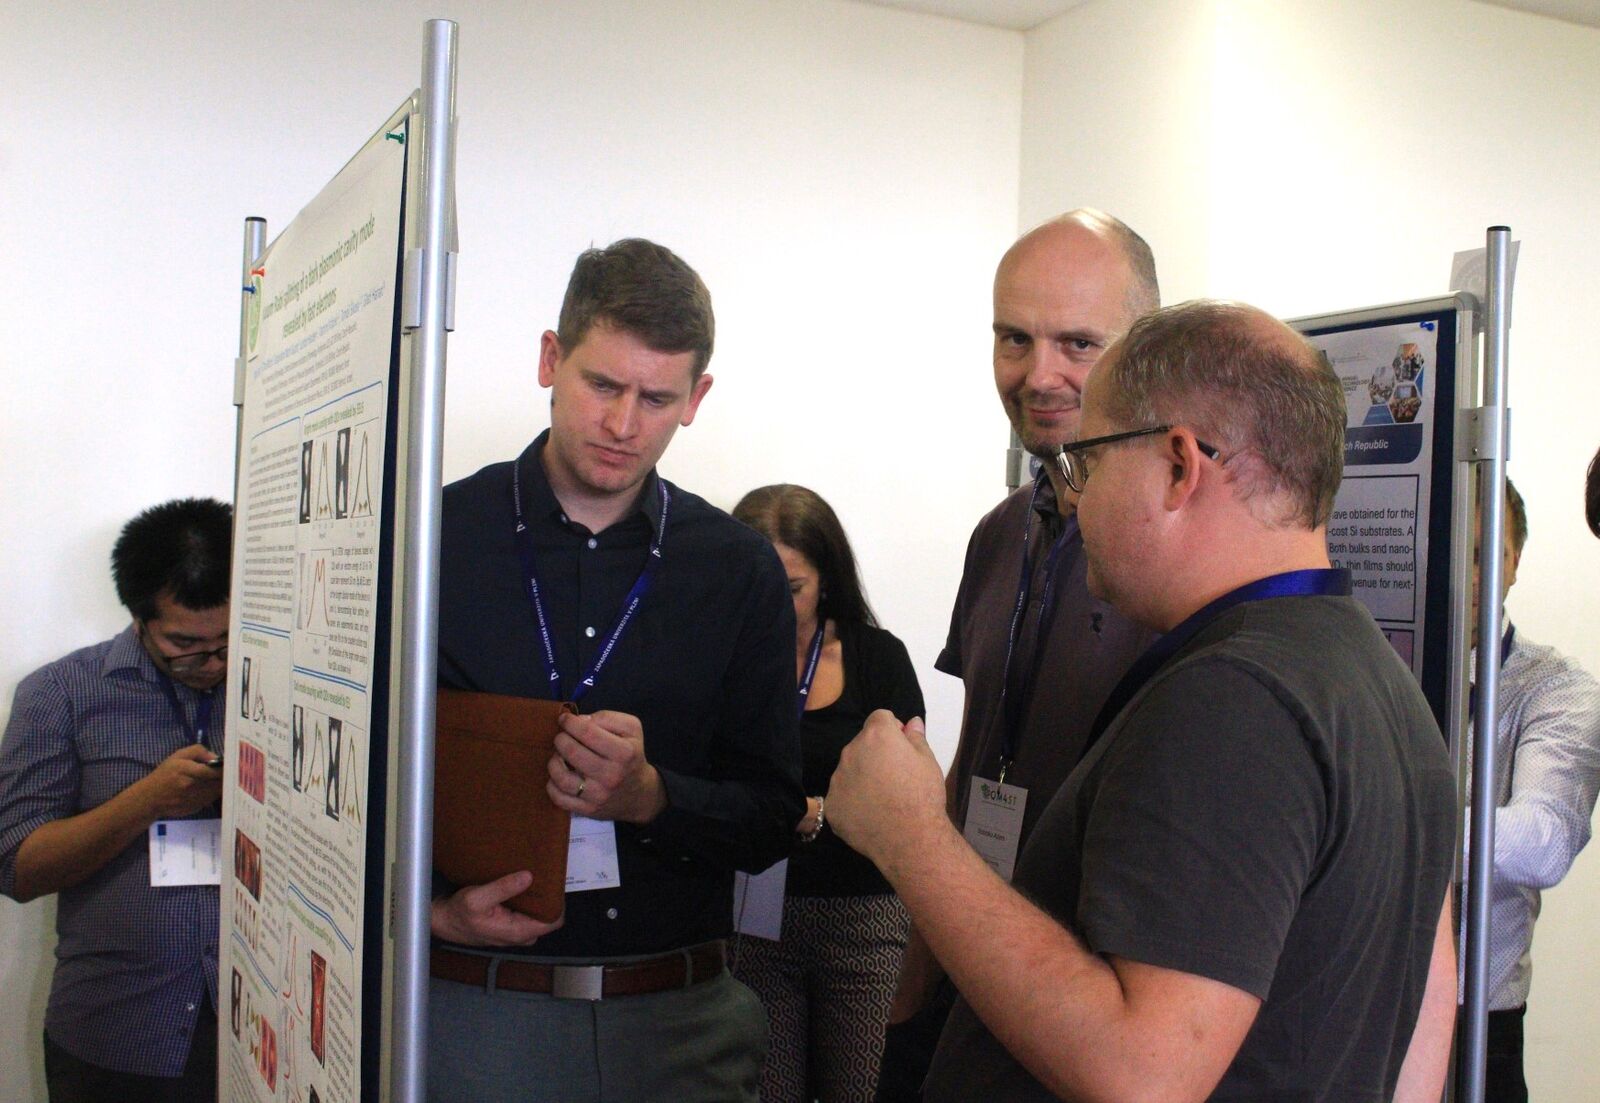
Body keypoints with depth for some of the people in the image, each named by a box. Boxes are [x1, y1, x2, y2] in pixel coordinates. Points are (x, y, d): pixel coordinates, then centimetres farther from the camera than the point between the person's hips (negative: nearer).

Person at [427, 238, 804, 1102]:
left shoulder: (740, 571, 3)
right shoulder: (435, 539, -2)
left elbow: (771, 820, 1)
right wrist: (432, 907, -15)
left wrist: (648, 795, -17)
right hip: (475, 1006, -1)